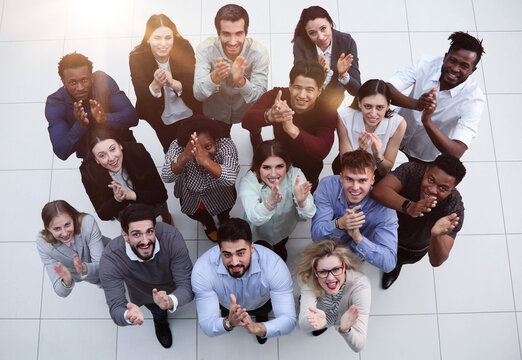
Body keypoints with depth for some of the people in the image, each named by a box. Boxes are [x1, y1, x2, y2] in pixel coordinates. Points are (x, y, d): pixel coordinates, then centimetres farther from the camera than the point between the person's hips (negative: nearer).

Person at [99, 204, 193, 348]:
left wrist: (170, 301, -59)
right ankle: (160, 320, 55)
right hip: (144, 295, 0)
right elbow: (116, 308, -35)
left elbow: (186, 285, -36)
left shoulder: (171, 236, -41)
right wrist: (129, 315, -60)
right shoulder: (110, 259, -40)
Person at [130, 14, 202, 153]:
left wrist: (173, 83, -41)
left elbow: (194, 87, -19)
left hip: (190, 115, 1)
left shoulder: (184, 48, -15)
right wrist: (155, 85, -43)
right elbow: (142, 99, -21)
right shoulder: (137, 58, -16)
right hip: (163, 121, -1)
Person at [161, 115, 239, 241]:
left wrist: (206, 162, -70)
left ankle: (224, 219, 31)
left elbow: (230, 179, -51)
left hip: (219, 192, 0)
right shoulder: (178, 146, -33)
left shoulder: (226, 145, -35)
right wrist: (184, 157, -65)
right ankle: (208, 224, 36)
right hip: (190, 194, 0)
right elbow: (166, 178, -45)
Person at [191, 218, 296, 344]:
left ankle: (261, 314, 32)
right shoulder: (202, 270, -40)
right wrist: (228, 323, -58)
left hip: (261, 303, -1)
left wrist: (257, 328, -60)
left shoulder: (275, 266, -41)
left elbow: (289, 321, -40)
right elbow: (206, 326, -35)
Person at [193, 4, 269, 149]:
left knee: (256, 136, 28)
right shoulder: (205, 49, -30)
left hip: (249, 109, 0)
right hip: (216, 111, 0)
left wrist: (241, 81, -54)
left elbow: (260, 97, -31)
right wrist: (214, 77, -55)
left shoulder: (259, 52, -31)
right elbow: (198, 94, -32)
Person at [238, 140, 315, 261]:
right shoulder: (248, 182, -34)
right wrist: (271, 200, -71)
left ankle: (279, 245, 52)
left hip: (285, 228, 3)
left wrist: (301, 201, -62)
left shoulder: (294, 174, -29)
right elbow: (254, 218, -50)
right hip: (259, 232, -2)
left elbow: (307, 215, -37)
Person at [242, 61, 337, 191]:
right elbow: (247, 122, -33)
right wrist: (269, 115, -57)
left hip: (307, 176, -1)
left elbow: (322, 151, -37)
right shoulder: (276, 96, -20)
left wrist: (292, 129, -55)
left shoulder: (327, 113, -22)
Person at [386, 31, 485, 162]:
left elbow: (456, 153, -40)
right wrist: (416, 104, -51)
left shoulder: (473, 99, -30)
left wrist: (427, 121, -54)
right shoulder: (427, 63, -22)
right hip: (396, 132, 1)